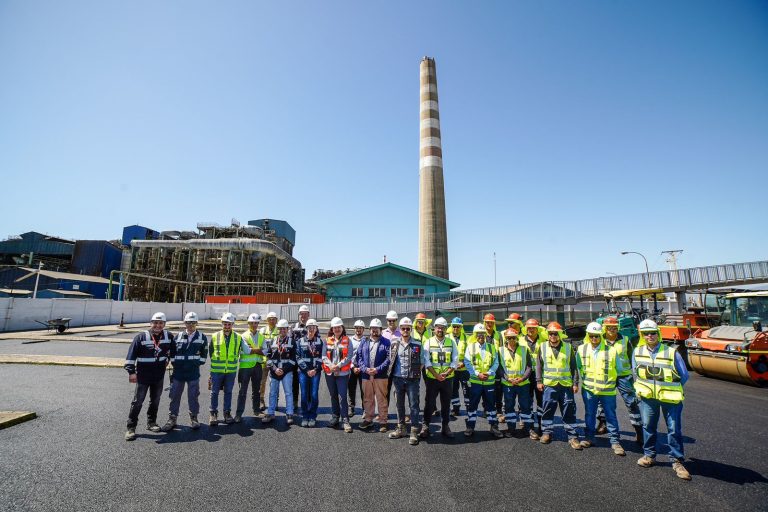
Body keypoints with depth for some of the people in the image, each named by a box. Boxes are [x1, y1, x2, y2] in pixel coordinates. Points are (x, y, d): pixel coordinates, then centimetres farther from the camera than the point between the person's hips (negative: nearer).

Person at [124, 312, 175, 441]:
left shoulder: (168, 336, -1)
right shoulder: (141, 337, -13)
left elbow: (173, 351, 18)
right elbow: (131, 355, -14)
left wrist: (169, 360, 19)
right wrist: (131, 371, -19)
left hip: (159, 376, 4)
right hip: (143, 376, -4)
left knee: (155, 401, 15)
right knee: (137, 402, 2)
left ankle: (151, 423, 31)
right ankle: (131, 428, 13)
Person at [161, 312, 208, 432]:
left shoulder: (202, 337, 0)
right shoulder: (178, 337, 3)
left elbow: (204, 353, 7)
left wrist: (198, 363, 0)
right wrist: (174, 363, 1)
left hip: (193, 372, -1)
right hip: (178, 372, 1)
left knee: (193, 396, 7)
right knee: (175, 396, 7)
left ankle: (193, 418, 22)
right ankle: (172, 419, 21)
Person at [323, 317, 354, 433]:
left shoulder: (347, 341, -1)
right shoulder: (328, 340, 6)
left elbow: (349, 357, -7)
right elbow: (324, 356, 1)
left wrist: (338, 365, -16)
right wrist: (330, 365, -14)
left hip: (343, 373, -3)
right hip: (329, 372, 3)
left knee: (342, 397, -8)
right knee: (333, 396, 15)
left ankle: (345, 420, -1)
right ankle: (335, 417, 27)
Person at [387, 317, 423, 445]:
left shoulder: (417, 344, -4)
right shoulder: (394, 344, 4)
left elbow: (421, 362, 2)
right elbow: (390, 360, 13)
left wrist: (416, 372, -2)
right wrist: (392, 372, 8)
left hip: (412, 379, -3)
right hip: (398, 378, 3)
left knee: (414, 405, 2)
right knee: (399, 405, 14)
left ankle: (414, 432, 11)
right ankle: (400, 429, 28)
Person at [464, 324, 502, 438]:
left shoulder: (492, 347, 7)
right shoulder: (470, 347, 1)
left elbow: (496, 362, 3)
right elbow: (467, 363, -5)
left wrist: (489, 373, -12)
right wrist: (477, 374, -14)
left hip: (489, 381, 2)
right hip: (475, 381, -1)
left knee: (490, 404, 9)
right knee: (473, 404, 5)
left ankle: (494, 427, 20)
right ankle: (470, 427, 15)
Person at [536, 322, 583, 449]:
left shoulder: (568, 347, 4)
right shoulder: (543, 347, 4)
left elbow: (573, 366, 7)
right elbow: (539, 365, 7)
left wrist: (575, 383, 3)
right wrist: (539, 381, 2)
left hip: (566, 384, 0)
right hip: (549, 384, 0)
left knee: (569, 411, 3)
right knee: (548, 409, 6)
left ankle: (573, 437, 12)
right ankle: (546, 432, 20)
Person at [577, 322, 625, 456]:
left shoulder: (611, 350, -9)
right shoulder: (582, 349, -1)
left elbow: (617, 368, 1)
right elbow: (578, 366, 11)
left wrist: (610, 381, 3)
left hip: (607, 390, -2)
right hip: (589, 389, 2)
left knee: (611, 416, 7)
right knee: (589, 414, 14)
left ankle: (615, 441, 19)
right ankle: (589, 438, 27)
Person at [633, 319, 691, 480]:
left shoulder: (671, 352, -10)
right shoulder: (637, 352, 0)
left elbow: (684, 376, 1)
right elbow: (635, 373, 16)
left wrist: (671, 389, 3)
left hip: (670, 398, -3)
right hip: (647, 397, 3)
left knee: (674, 429, 3)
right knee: (648, 426, 12)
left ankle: (677, 461, 17)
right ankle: (649, 455, 28)